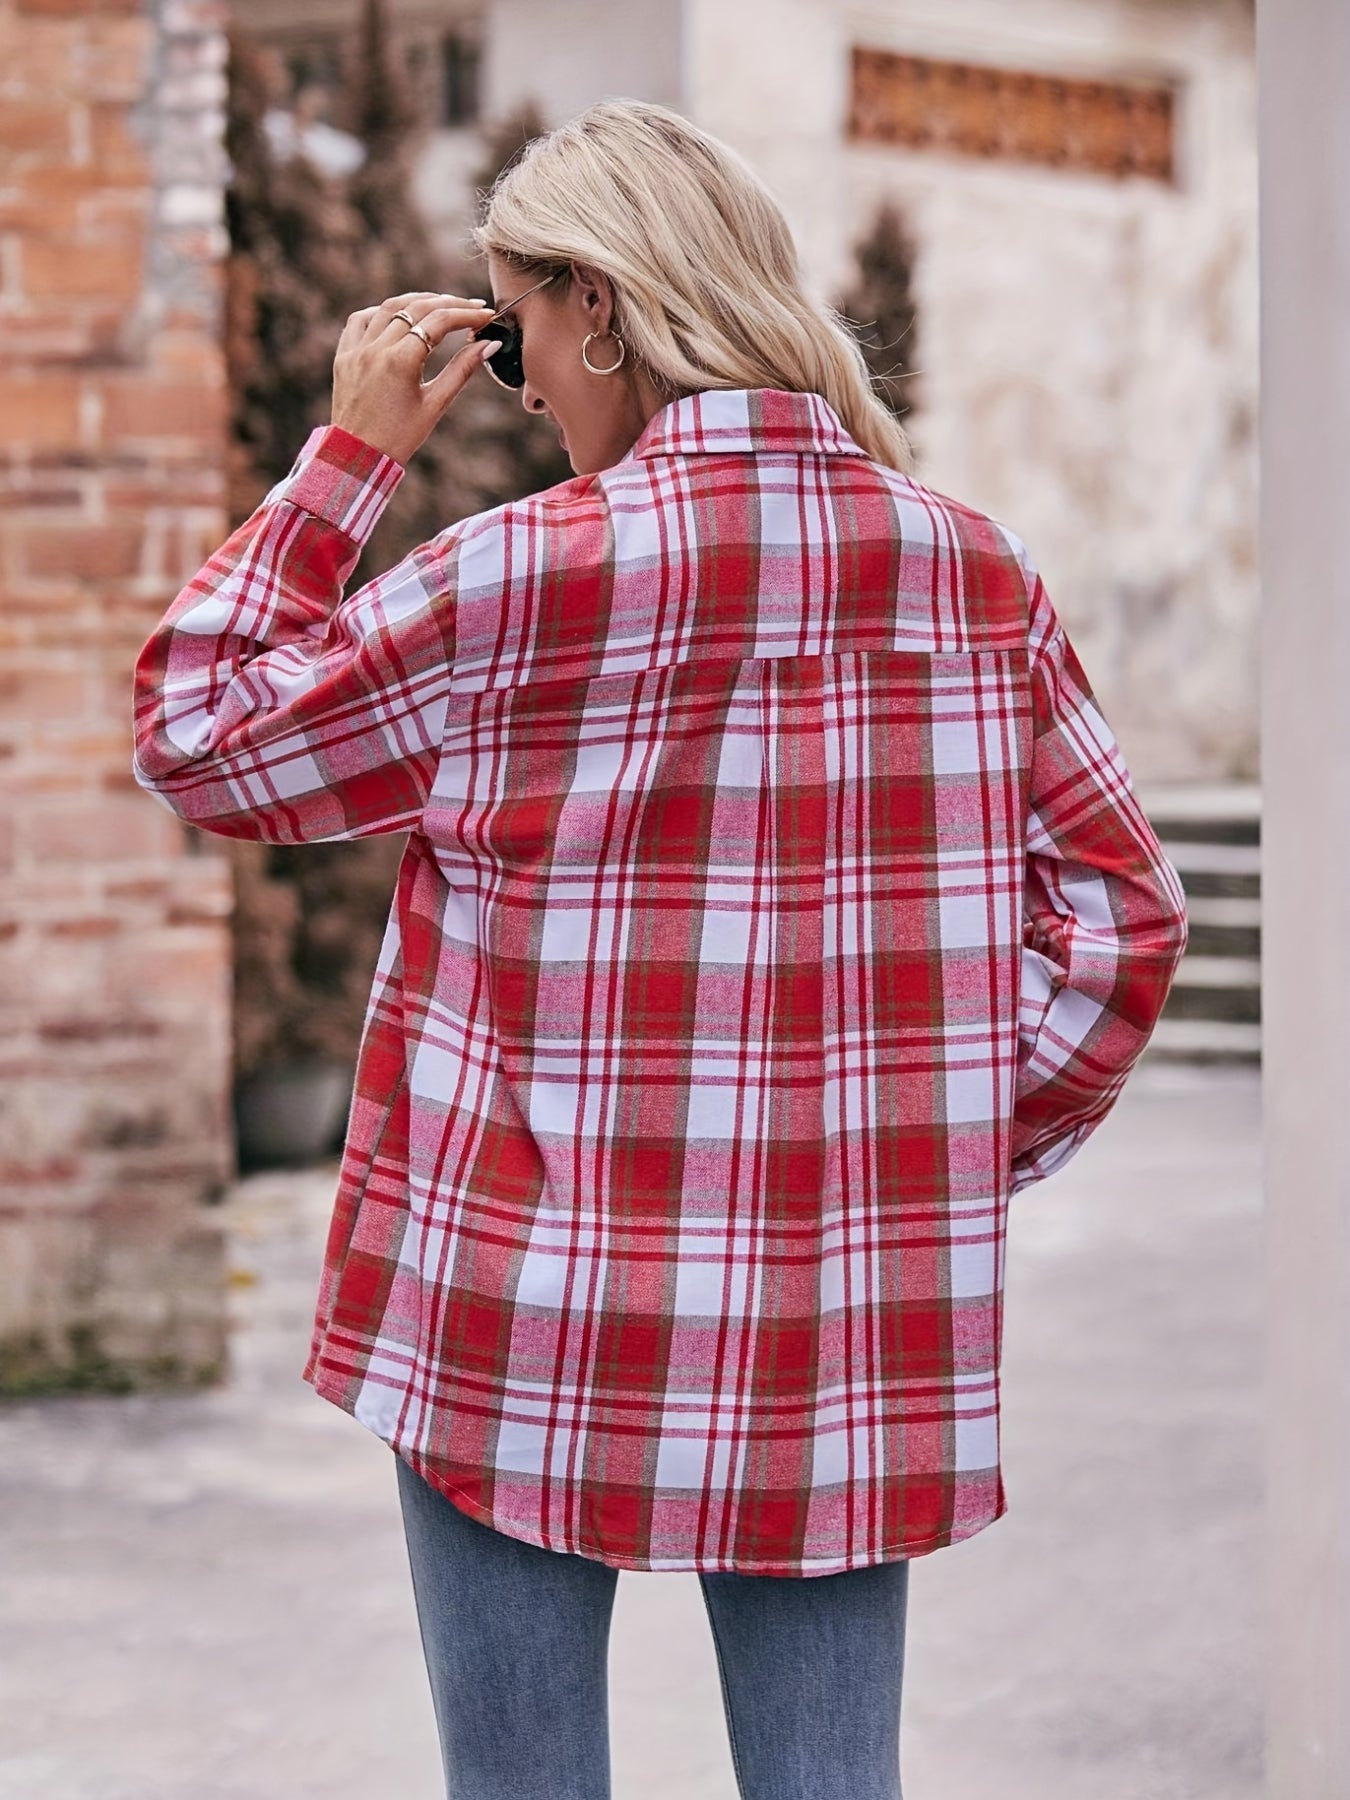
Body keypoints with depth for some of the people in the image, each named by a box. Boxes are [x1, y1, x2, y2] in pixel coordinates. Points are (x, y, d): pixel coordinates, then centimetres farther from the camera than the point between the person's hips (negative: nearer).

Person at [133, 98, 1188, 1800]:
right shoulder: (970, 568, 1)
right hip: (853, 1340, 4)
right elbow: (1120, 911, 4)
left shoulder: (521, 579, -12)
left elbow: (194, 732, 1)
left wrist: (349, 450, 4)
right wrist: (977, 1148, 10)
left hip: (530, 1328, -3)